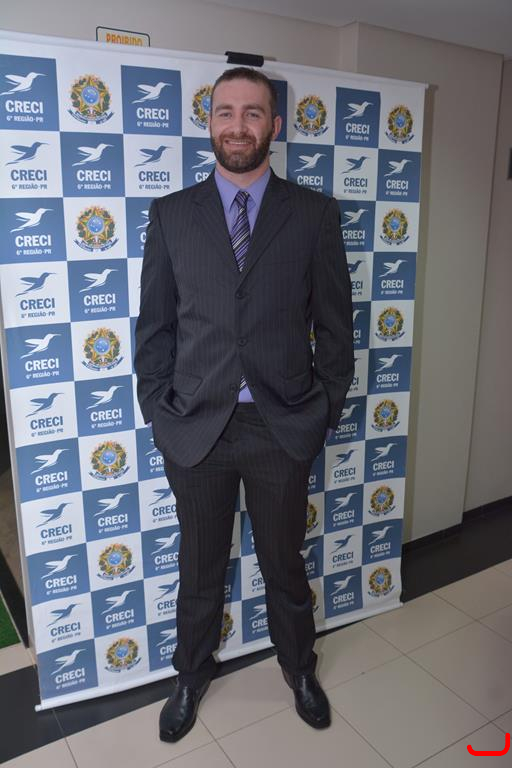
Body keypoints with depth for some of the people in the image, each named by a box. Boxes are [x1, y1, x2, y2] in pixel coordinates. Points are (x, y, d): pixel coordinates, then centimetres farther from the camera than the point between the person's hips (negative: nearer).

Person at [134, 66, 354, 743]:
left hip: (283, 427, 0)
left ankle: (300, 669, 46)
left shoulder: (314, 214, 0)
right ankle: (192, 677, 45)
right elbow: (154, 325, 3)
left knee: (285, 564, 18)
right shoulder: (171, 214, 2)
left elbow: (334, 323, 2)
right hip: (195, 427, 1)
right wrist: (159, 412, 0)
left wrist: (325, 410, 0)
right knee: (200, 567, 18)